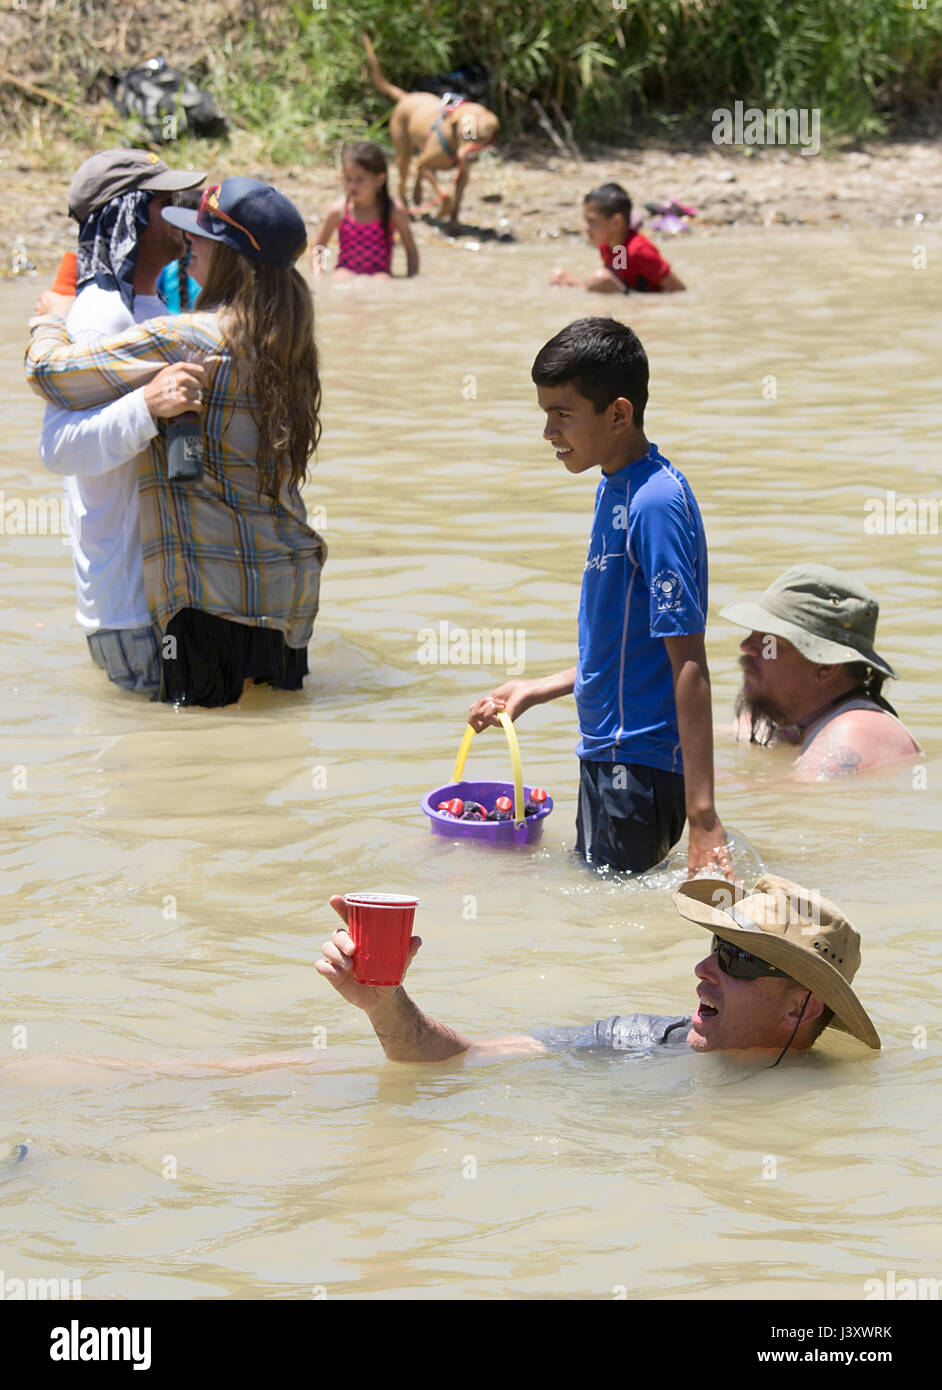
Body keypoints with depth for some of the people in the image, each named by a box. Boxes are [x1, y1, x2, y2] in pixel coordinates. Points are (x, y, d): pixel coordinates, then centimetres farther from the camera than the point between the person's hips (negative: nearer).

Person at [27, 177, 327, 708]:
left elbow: (50, 371, -13)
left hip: (217, 585, -7)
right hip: (293, 579, 7)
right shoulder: (285, 343, 8)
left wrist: (50, 321, 9)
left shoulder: (180, 340, -15)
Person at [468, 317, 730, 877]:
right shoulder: (615, 490, 11)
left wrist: (703, 816, -25)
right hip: (608, 752, 10)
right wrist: (536, 690, 21)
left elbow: (689, 665, -23)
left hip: (639, 766, -10)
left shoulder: (655, 505, -20)